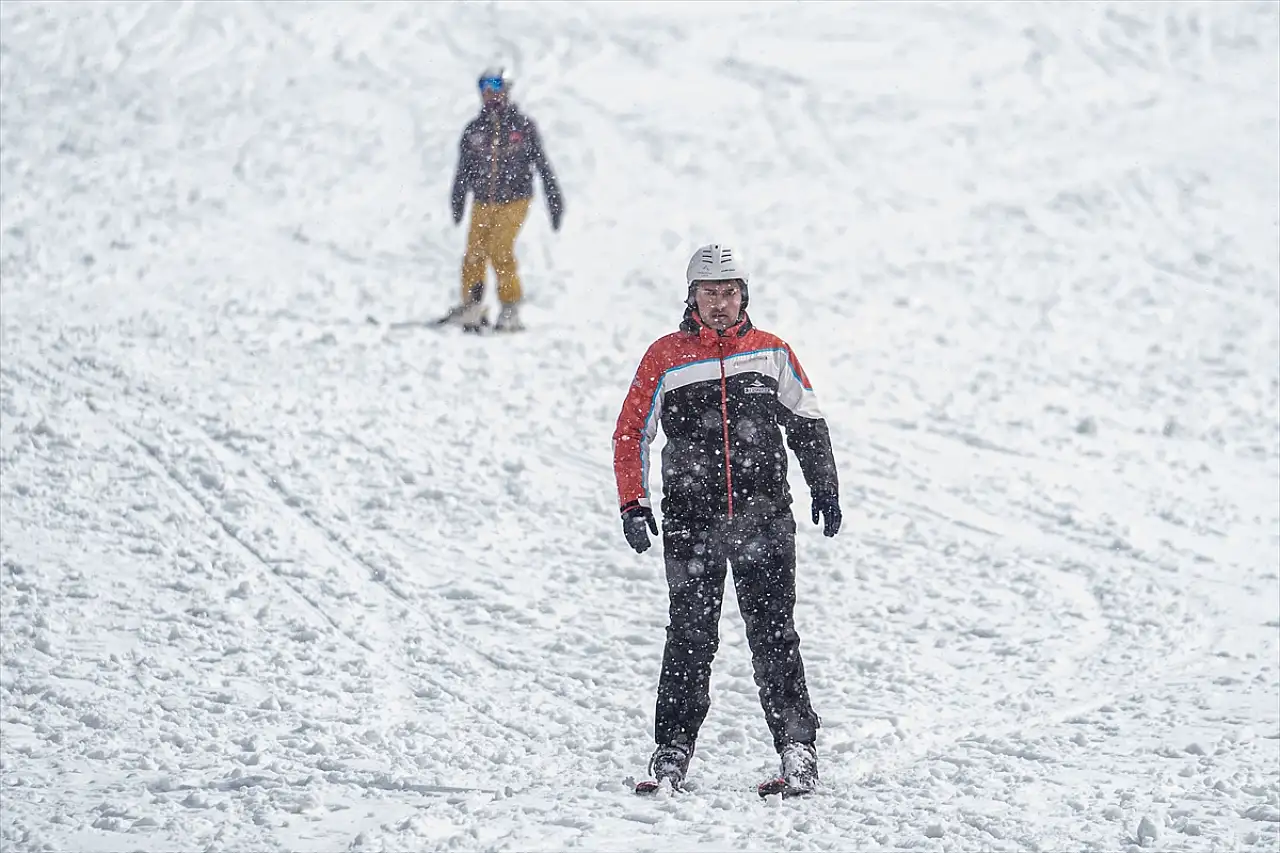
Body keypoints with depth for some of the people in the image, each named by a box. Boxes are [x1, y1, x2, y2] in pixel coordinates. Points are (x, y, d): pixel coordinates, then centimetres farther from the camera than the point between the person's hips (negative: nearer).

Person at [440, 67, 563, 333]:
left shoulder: (523, 125, 2)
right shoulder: (474, 129, 9)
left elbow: (542, 165, 4)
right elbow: (463, 171, 17)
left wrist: (554, 200, 2)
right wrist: (457, 202, 16)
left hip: (514, 200, -3)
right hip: (483, 201, 3)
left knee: (500, 252, -16)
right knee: (474, 253, -4)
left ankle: (510, 312, -9)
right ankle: (471, 307, 9)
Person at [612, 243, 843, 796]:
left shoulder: (771, 352, 8)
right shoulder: (665, 357, 3)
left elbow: (807, 423, 18)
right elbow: (631, 434, 6)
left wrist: (824, 488, 14)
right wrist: (633, 505, -2)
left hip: (765, 516, 0)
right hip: (692, 519, 0)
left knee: (773, 634, -3)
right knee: (690, 636, 0)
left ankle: (797, 750, -2)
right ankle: (674, 751, 8)